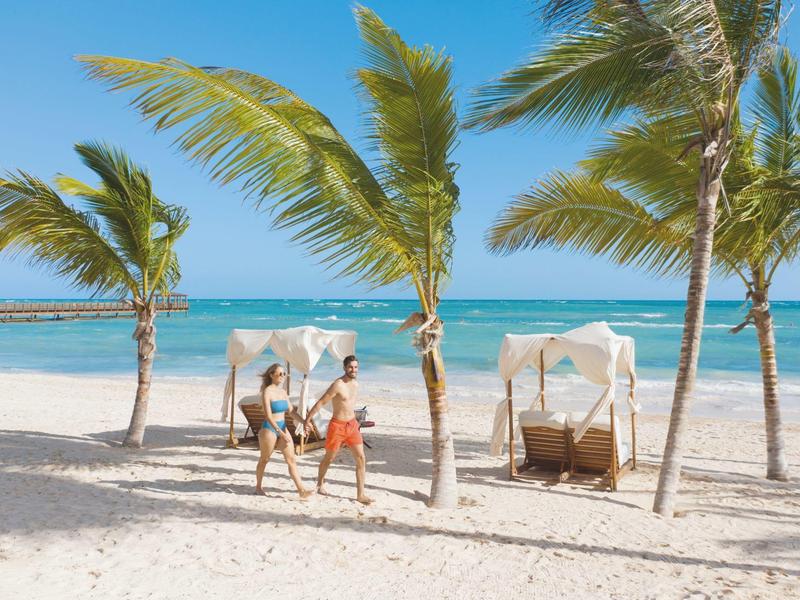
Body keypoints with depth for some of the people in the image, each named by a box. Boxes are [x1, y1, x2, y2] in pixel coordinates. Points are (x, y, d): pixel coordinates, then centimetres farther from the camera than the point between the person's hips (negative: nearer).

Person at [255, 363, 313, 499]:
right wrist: (280, 432, -27)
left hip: (282, 427, 6)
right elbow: (268, 415, -21)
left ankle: (301, 490, -6)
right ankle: (258, 487, 32)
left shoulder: (283, 392, 8)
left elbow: (291, 410, 15)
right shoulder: (267, 392, -14)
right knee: (264, 460, 11)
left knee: (291, 459, -2)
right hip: (269, 428, -6)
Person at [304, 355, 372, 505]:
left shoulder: (355, 384, 5)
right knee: (329, 458, 13)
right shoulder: (338, 385, -19)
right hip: (337, 426, -6)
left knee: (361, 459, -2)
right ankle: (320, 484, 39)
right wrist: (307, 420, -17)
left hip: (352, 425, 6)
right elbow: (320, 403, -17)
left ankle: (360, 494, 3)